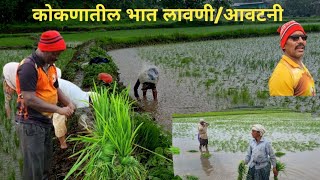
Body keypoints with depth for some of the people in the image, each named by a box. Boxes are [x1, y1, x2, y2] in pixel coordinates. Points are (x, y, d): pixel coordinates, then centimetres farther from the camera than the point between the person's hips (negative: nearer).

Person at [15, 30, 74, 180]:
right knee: (34, 167, -3)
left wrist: (68, 103, -1)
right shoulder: (28, 67, -20)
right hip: (30, 123, -9)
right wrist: (59, 110, -23)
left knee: (45, 162, 20)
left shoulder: (50, 66, 8)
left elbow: (55, 89, 19)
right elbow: (29, 99, -26)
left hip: (46, 121, 9)